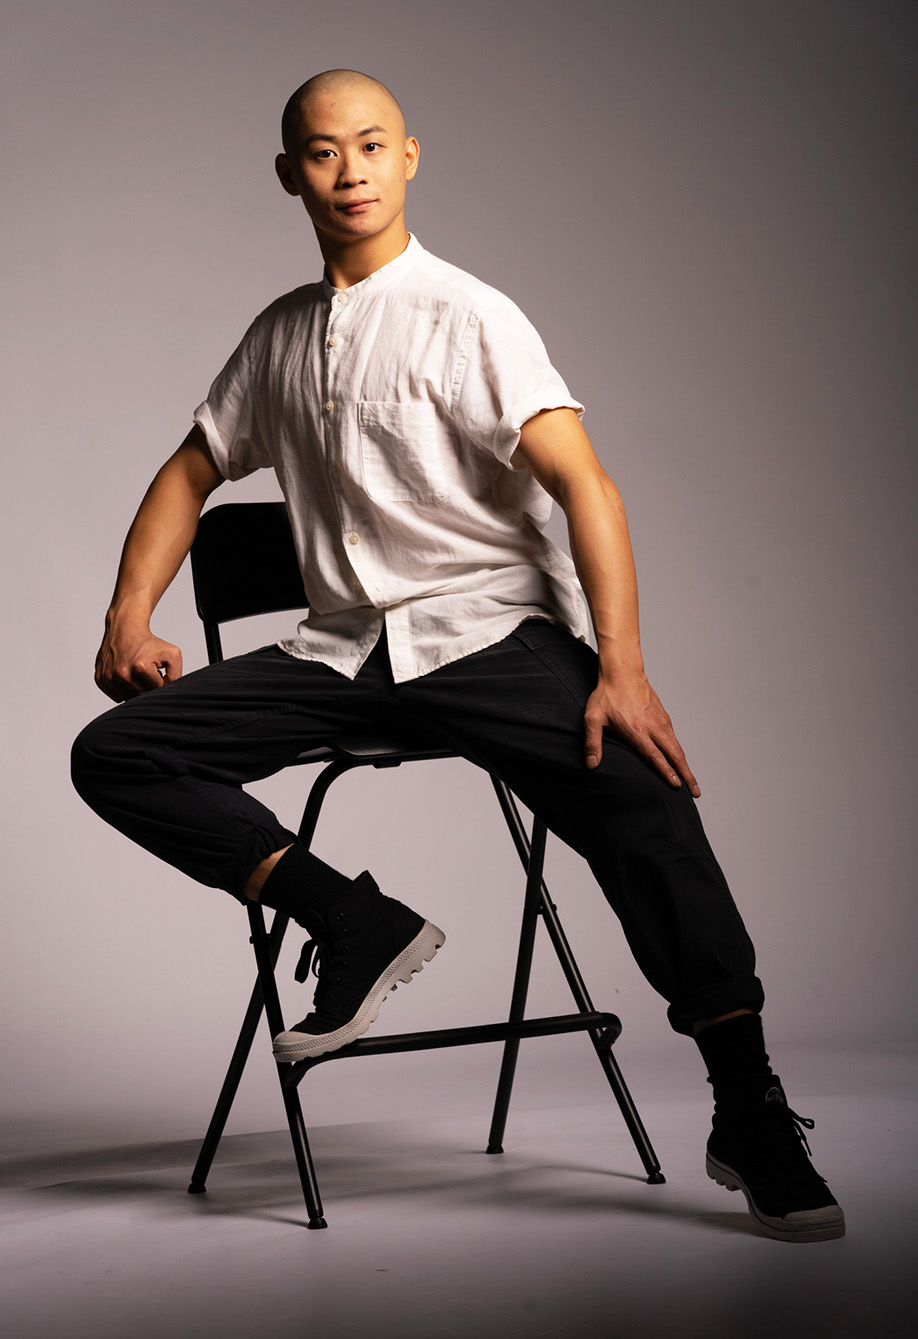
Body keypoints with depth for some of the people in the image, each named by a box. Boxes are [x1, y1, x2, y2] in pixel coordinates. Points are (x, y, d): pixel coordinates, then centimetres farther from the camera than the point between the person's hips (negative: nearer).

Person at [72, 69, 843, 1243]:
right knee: (114, 755, -12)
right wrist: (129, 616, 10)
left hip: (488, 628, -5)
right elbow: (192, 472, 26)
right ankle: (355, 923, -8)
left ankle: (749, 1115, -23)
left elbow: (582, 483, -12)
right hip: (340, 649, 5)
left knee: (636, 791, -32)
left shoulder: (468, 318, -3)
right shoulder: (279, 337, 15)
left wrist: (622, 670, -24)